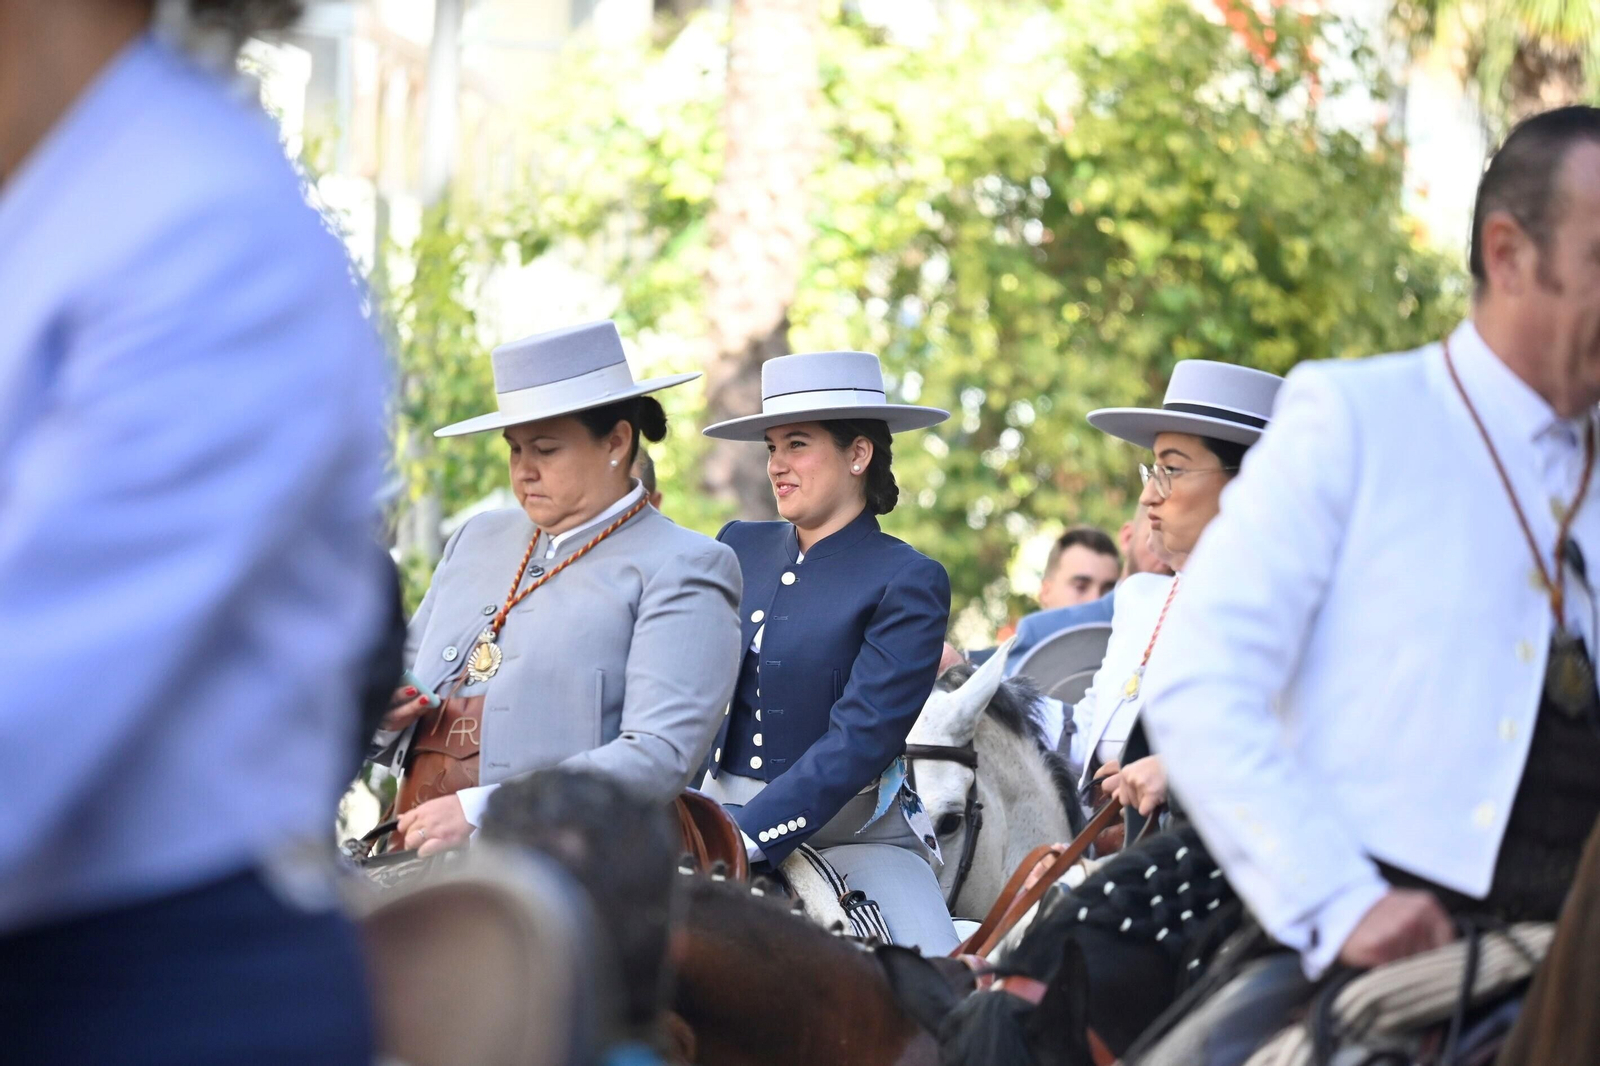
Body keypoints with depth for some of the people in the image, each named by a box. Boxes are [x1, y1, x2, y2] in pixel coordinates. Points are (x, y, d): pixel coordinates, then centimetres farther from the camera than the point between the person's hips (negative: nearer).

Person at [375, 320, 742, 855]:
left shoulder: (678, 571, 0)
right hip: (417, 859, 5)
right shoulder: (477, 540, 19)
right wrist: (384, 714, 3)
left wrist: (480, 812, -18)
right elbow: (406, 677, 27)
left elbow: (659, 757, -11)